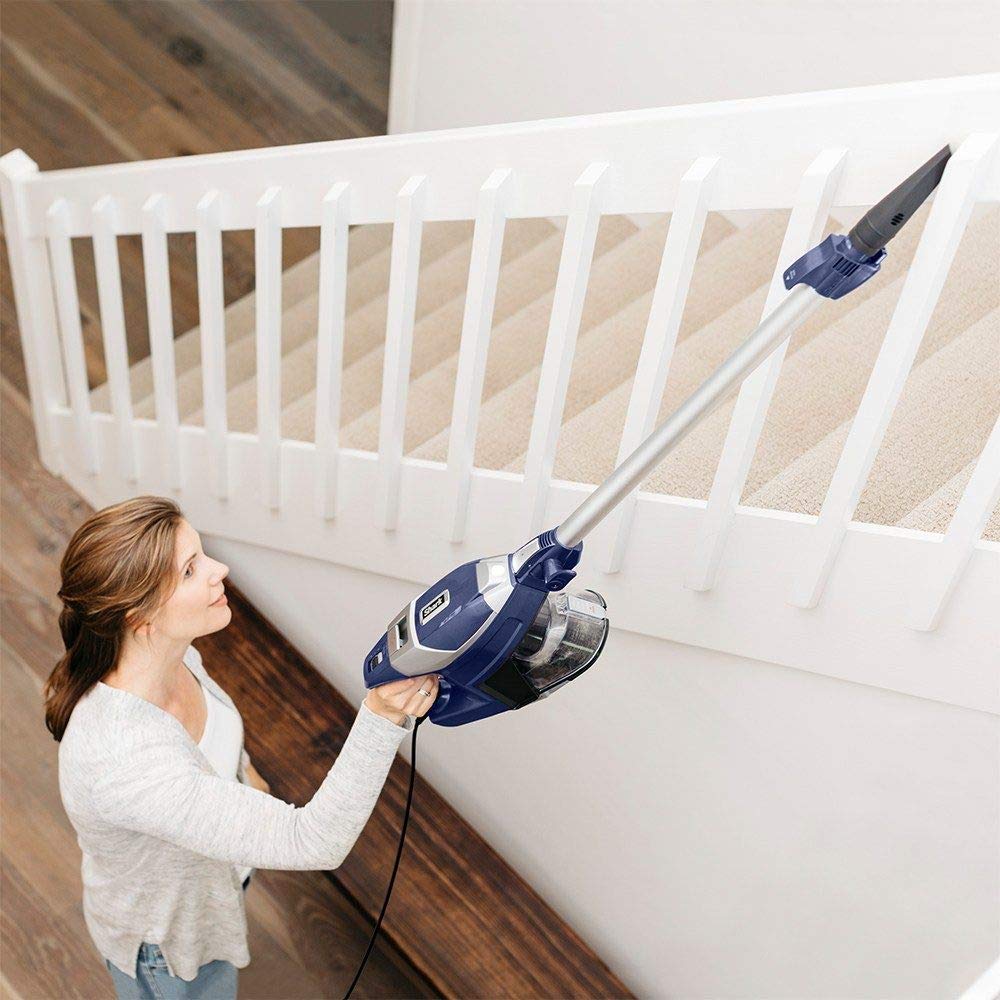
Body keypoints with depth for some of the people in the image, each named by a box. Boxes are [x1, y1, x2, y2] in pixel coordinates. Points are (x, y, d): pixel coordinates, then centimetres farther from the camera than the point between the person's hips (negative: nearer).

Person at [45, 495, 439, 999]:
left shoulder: (171, 657, -21)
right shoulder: (120, 761, -46)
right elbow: (312, 843, -45)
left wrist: (248, 776, 19)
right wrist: (379, 721, -55)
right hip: (166, 943, -6)